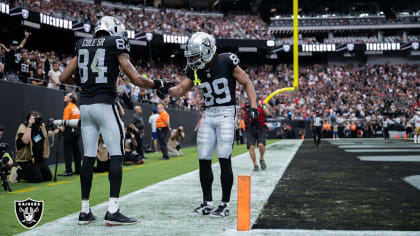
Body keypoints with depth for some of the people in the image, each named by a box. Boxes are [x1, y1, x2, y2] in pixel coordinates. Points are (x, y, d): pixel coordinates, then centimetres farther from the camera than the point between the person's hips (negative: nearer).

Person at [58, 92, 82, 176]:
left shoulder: (68, 107, -11)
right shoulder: (76, 108, 14)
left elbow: (65, 121, -18)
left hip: (69, 130, -8)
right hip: (76, 130, 8)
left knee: (68, 151, -6)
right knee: (76, 150, 10)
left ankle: (68, 171, -10)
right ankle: (78, 169, 13)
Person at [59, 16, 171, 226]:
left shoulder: (83, 46, 15)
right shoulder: (116, 46, 0)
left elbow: (64, 78, 15)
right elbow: (136, 79, -6)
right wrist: (157, 85, 9)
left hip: (85, 106, 6)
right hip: (105, 105, -6)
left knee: (88, 157, 10)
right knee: (116, 156, -2)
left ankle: (85, 211, 12)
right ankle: (113, 211, -9)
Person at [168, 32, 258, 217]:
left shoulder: (226, 62, -11)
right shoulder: (195, 70, 4)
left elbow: (247, 83, -4)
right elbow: (181, 90, 9)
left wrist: (253, 107, -13)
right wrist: (167, 89, -12)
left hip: (226, 113, -5)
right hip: (208, 115, 6)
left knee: (224, 159, -9)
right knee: (204, 160, 3)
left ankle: (225, 204, 0)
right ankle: (207, 203, 14)